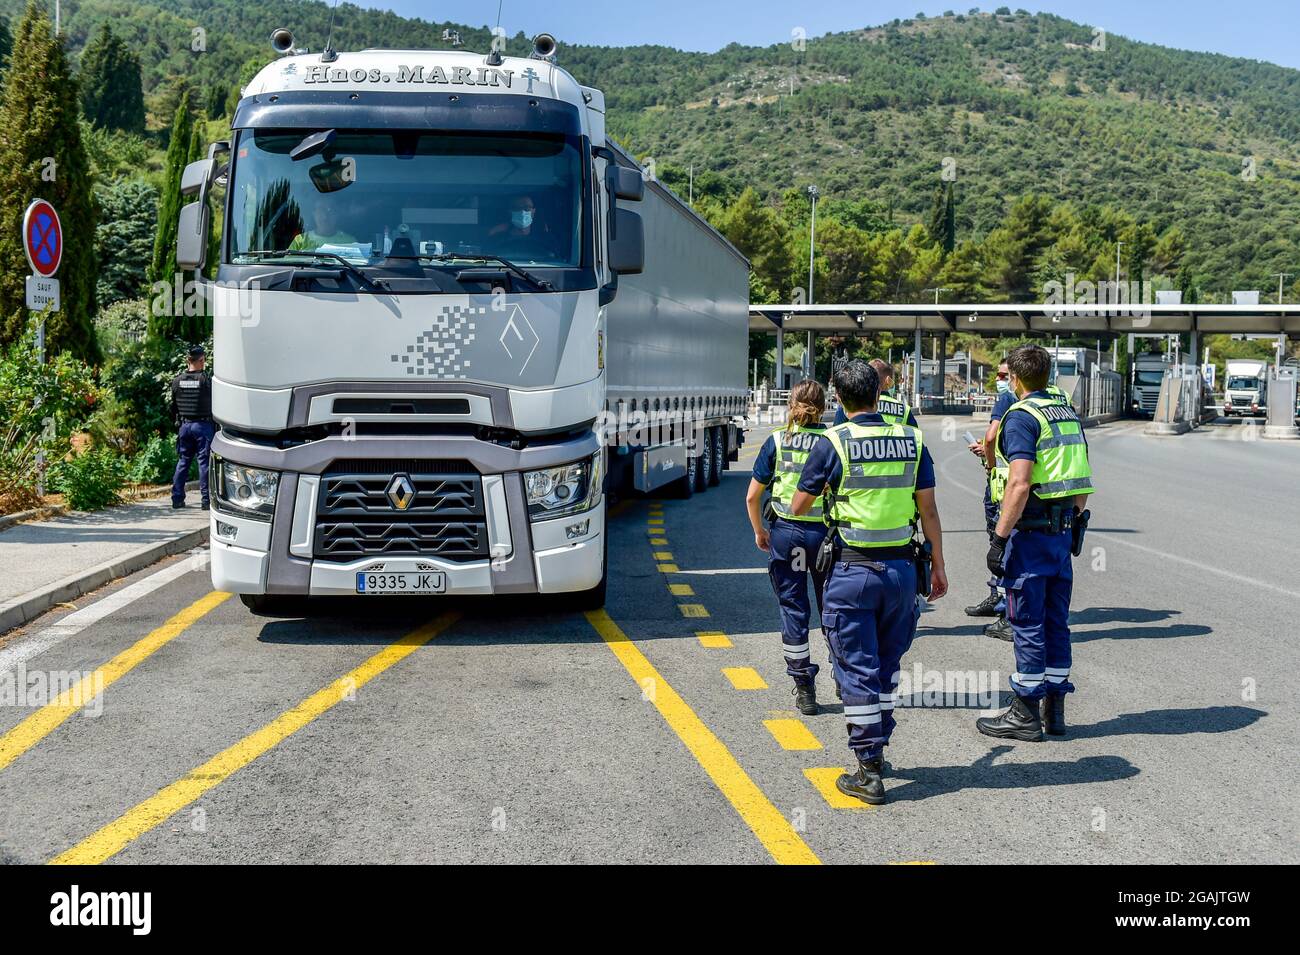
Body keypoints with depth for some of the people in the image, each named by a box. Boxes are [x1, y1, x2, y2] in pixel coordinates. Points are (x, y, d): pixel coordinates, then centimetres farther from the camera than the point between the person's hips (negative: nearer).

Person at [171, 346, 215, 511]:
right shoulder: (206, 380, -14)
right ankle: (206, 500, 1)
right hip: (203, 425, -4)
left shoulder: (177, 381, 1)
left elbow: (173, 407, 9)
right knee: (204, 461, 1)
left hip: (185, 425, 4)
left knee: (183, 461, 13)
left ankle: (177, 498, 14)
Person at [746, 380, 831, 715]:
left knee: (793, 610, 8)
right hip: (826, 532, 0)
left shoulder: (777, 441, -2)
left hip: (785, 532, 0)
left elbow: (752, 497, 0)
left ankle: (804, 688, 10)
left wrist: (759, 531, 14)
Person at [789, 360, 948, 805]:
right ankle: (876, 748, 30)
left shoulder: (832, 442, -9)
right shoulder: (911, 440, 2)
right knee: (887, 664, 19)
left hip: (853, 569, -4)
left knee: (856, 669, 3)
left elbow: (799, 506, -2)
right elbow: (928, 509, 3)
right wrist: (937, 567, 11)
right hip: (902, 567, 4)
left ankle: (869, 773, 5)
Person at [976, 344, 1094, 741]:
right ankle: (1054, 709, 19)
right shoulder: (1068, 413, 12)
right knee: (1056, 621, 13)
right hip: (1063, 529, 8)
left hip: (1031, 530, -8)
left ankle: (1025, 714, 5)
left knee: (1027, 624, -1)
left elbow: (1019, 485, -22)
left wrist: (1000, 538, -19)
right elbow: (1083, 480, 16)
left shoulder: (1022, 416, -13)